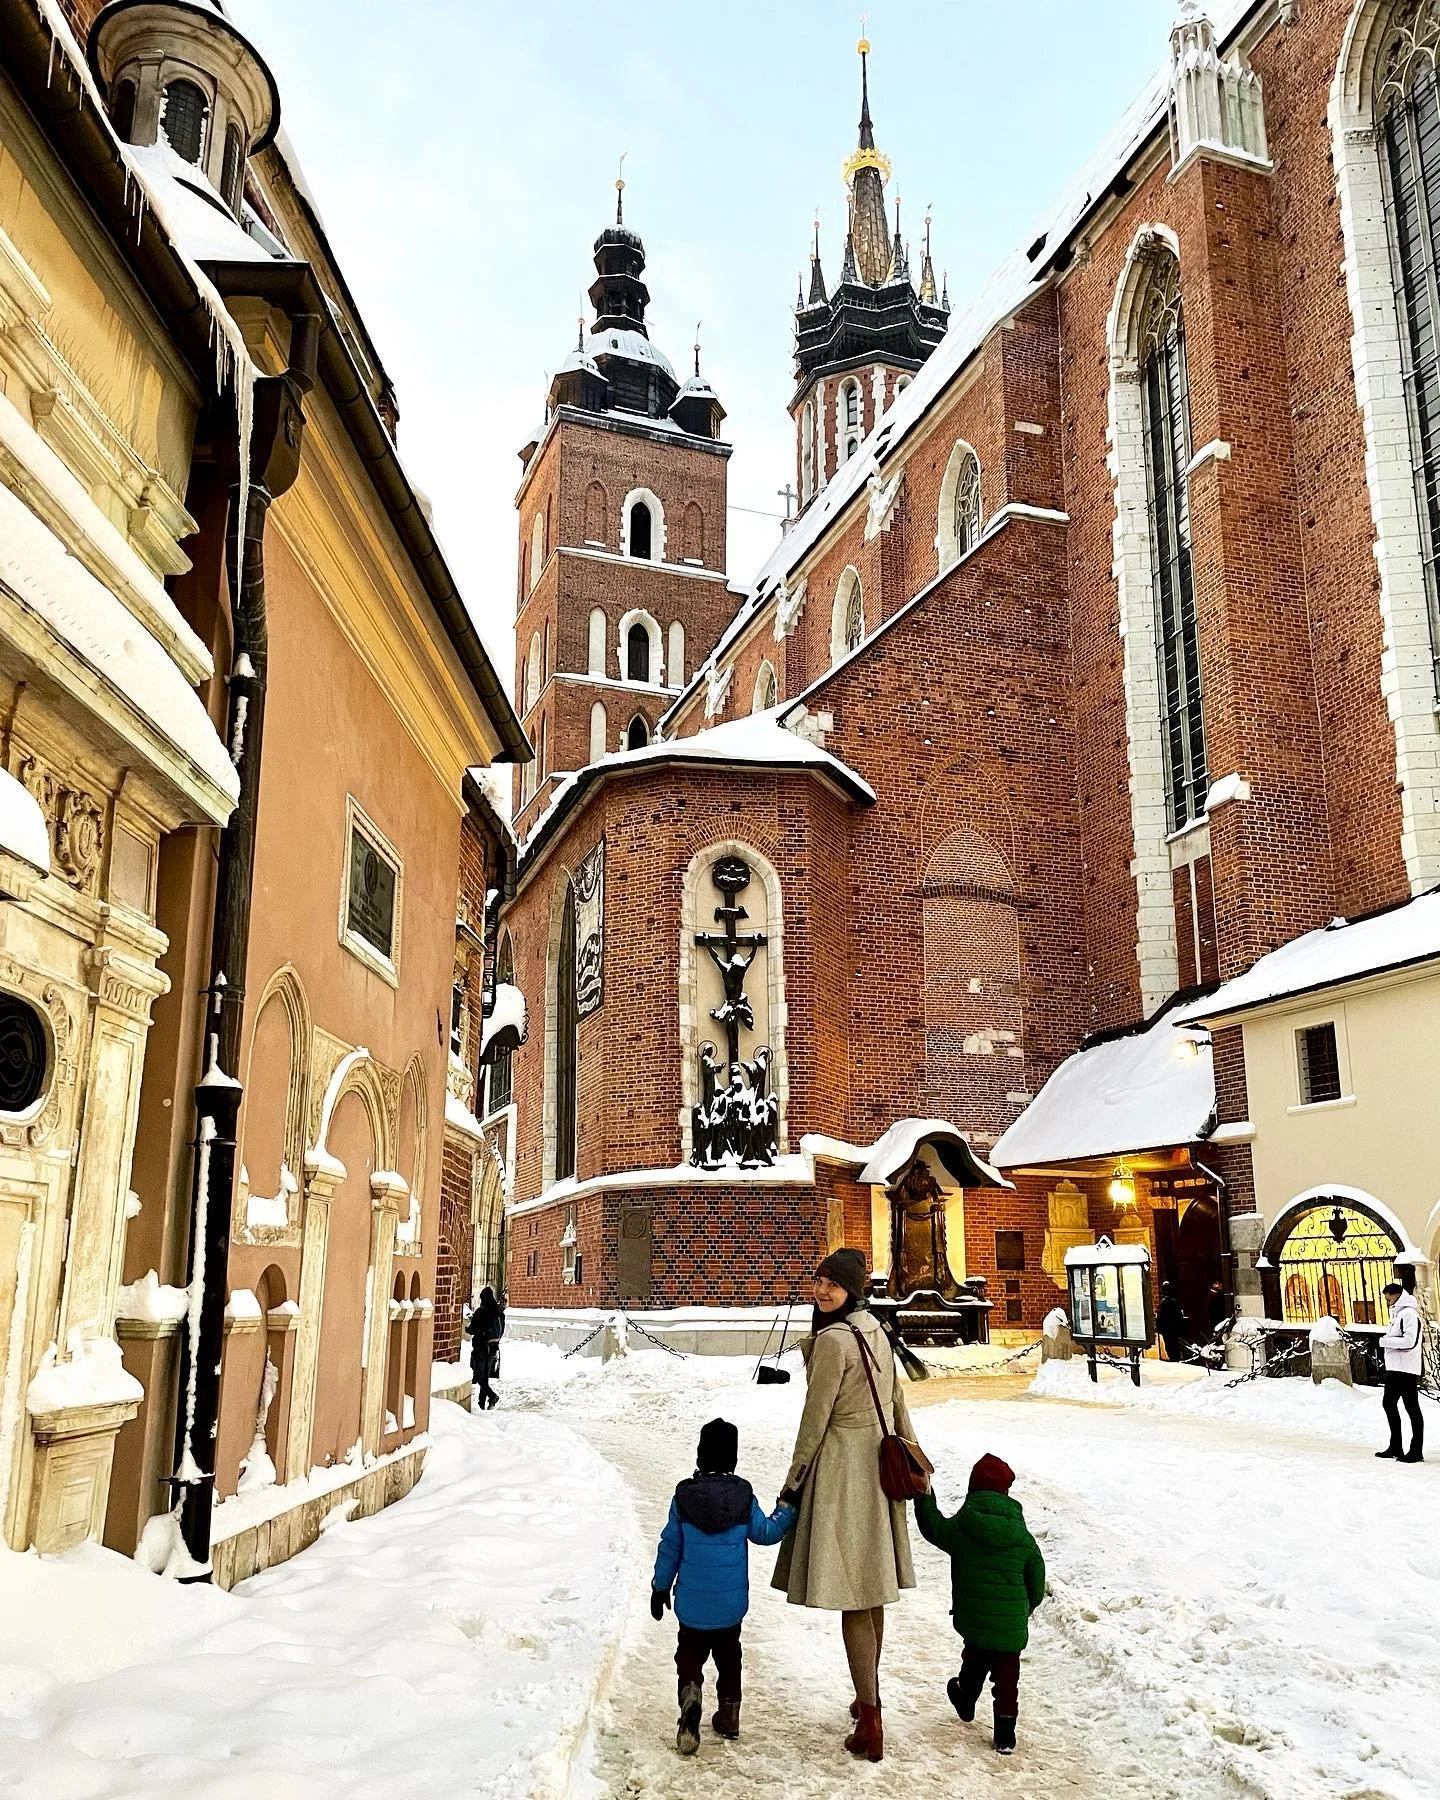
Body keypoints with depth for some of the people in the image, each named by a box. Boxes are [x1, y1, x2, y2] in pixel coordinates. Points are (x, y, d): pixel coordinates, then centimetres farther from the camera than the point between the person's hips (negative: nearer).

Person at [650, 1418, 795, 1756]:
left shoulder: (684, 1496, -9)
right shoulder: (745, 1497, -9)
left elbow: (670, 1546, -2)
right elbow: (766, 1533, 3)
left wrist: (660, 1587, 10)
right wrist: (788, 1508, 16)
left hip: (693, 1604, -1)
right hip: (731, 1603, 2)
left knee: (690, 1654, 8)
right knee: (728, 1655, 20)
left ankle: (690, 1691, -19)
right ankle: (728, 1715, 25)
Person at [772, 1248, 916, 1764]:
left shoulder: (832, 1340, -18)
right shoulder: (875, 1332, 8)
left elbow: (815, 1417, -15)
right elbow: (897, 1404, 15)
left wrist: (794, 1480, -6)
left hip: (841, 1465, -9)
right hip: (879, 1464, 9)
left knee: (851, 1596, -4)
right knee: (871, 1587, 17)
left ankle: (870, 1726, -2)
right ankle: (869, 1699, 29)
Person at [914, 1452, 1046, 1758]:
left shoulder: (958, 1529, -10)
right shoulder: (1023, 1538, -4)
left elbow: (931, 1525, 9)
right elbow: (1037, 1584, 5)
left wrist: (923, 1489, 17)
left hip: (972, 1620, 1)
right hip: (1011, 1626, -1)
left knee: (974, 1660, 26)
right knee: (1007, 1676, 12)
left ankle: (965, 1701, 46)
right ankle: (1005, 1734, 15)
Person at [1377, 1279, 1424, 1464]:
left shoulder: (1408, 1313, -14)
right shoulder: (1398, 1312, 17)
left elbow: (1409, 1341, -22)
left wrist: (1385, 1341, -14)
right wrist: (1387, 1341, 3)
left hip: (1406, 1369, -11)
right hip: (1394, 1367, 11)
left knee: (1412, 1407, -4)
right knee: (1389, 1403, 15)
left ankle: (1417, 1451, 2)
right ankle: (1395, 1447, 24)